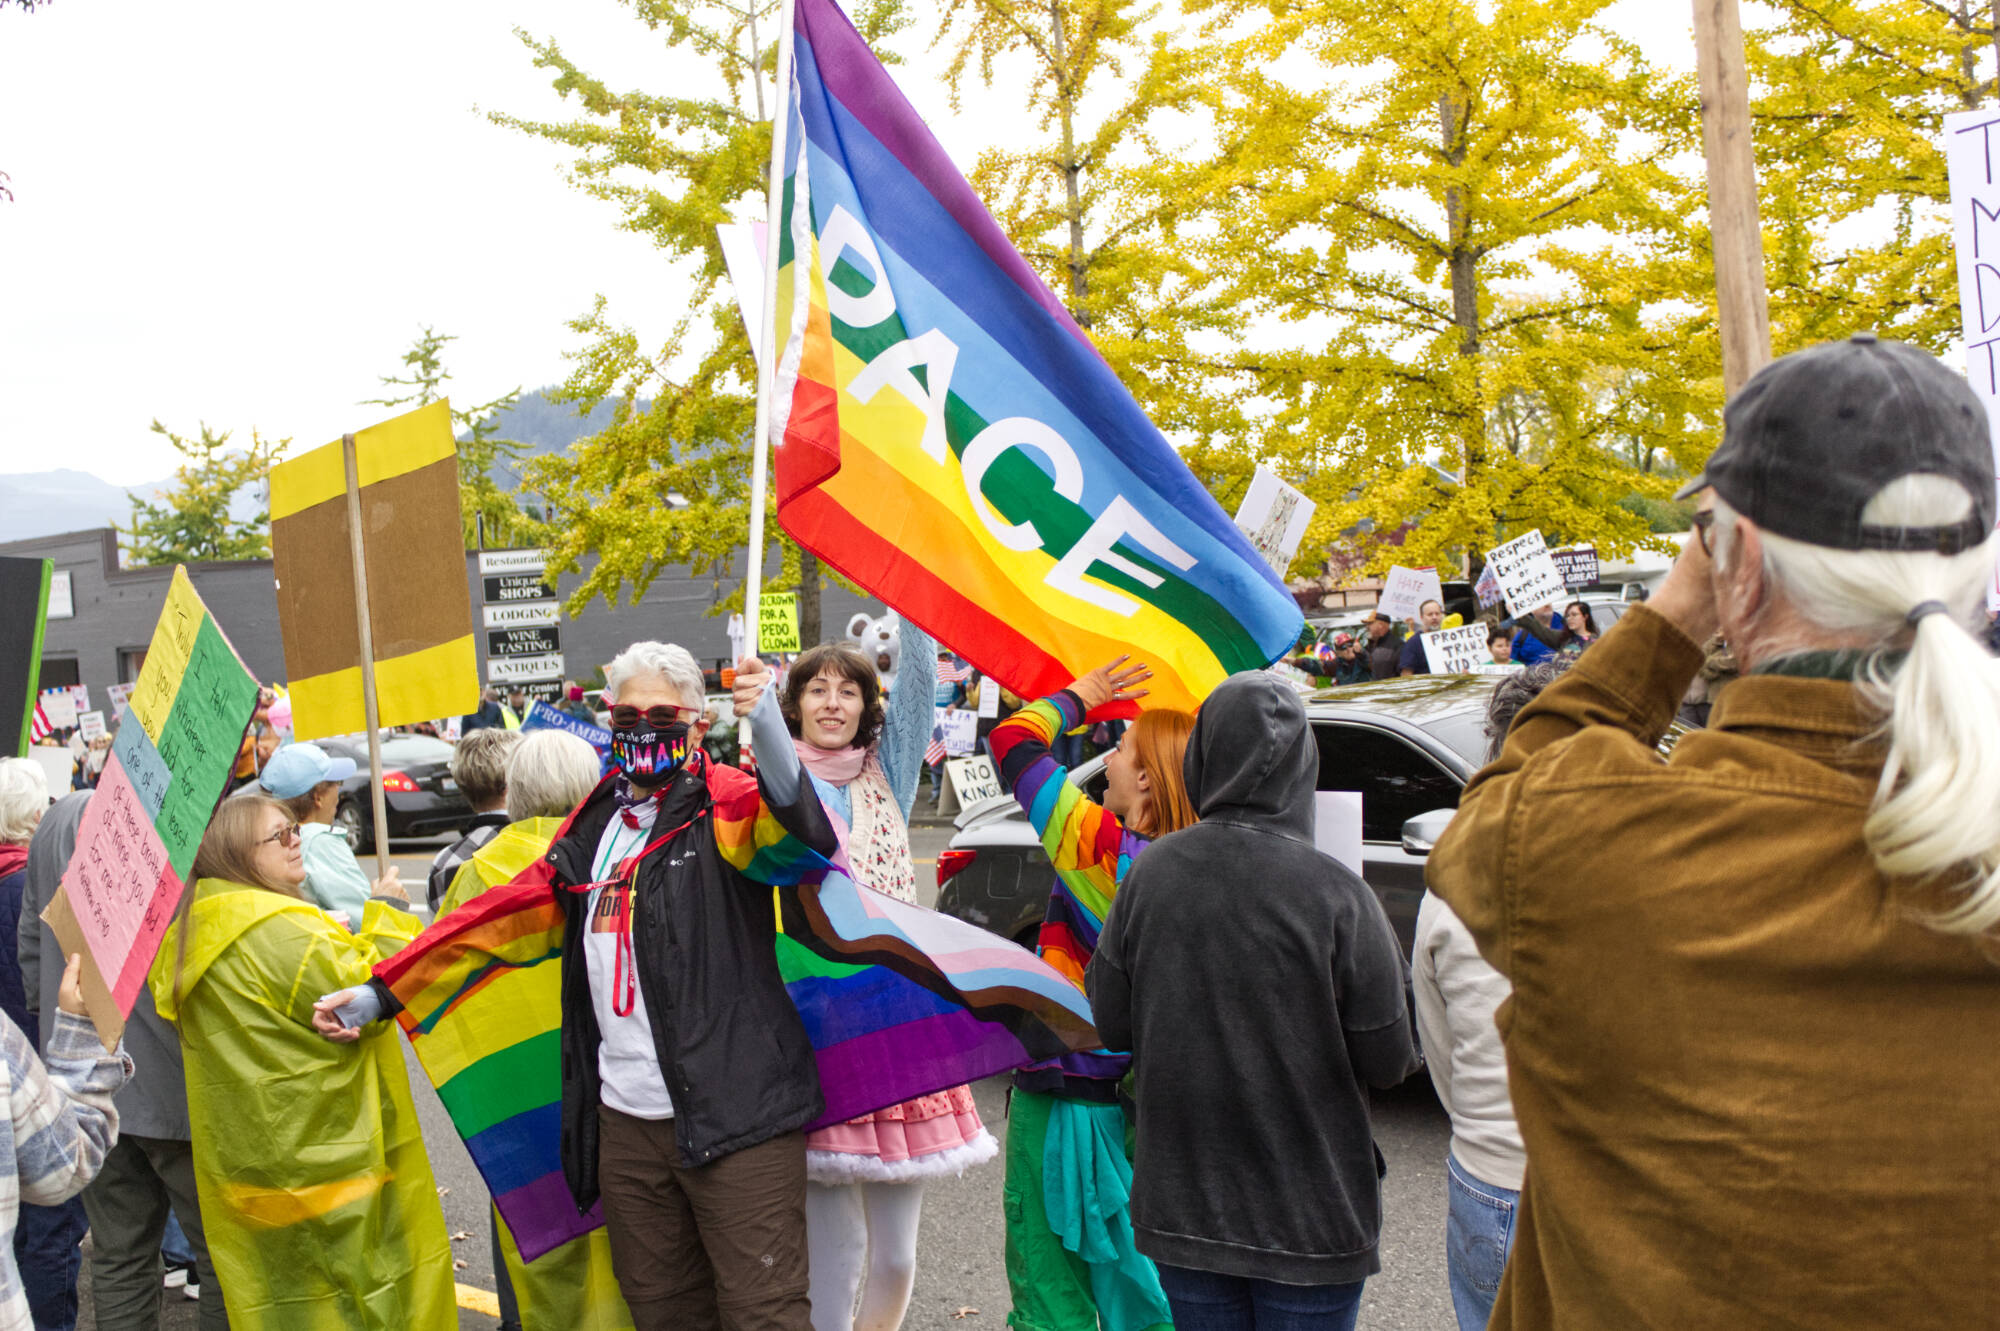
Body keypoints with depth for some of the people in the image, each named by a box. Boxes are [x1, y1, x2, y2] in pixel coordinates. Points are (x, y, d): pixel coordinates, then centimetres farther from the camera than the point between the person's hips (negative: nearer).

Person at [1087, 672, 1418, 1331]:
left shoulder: (1149, 873, -9)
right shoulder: (1336, 892, -19)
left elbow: (1112, 1024, 1)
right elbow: (1388, 1064, -11)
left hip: (1182, 1206, 3)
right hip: (1310, 1215, -3)